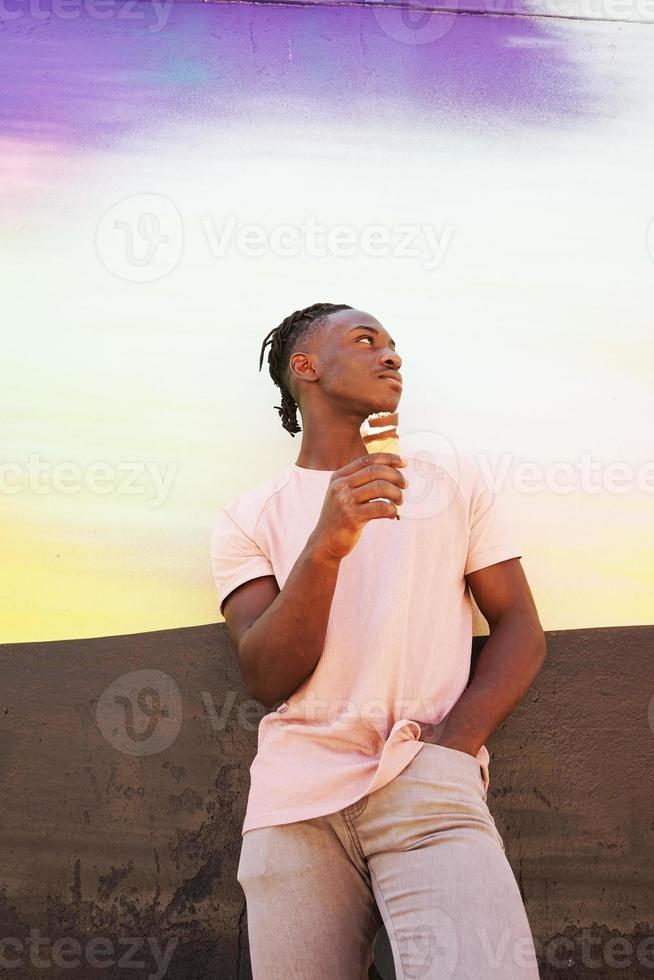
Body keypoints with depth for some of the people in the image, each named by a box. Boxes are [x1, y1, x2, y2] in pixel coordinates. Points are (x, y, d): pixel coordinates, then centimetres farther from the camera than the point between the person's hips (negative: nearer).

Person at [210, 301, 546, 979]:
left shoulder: (454, 479, 13)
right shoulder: (248, 518, 9)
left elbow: (520, 629, 9)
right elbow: (267, 681, -2)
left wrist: (448, 748, -8)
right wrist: (325, 545, -18)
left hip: (430, 793, 0)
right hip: (294, 804, 1)